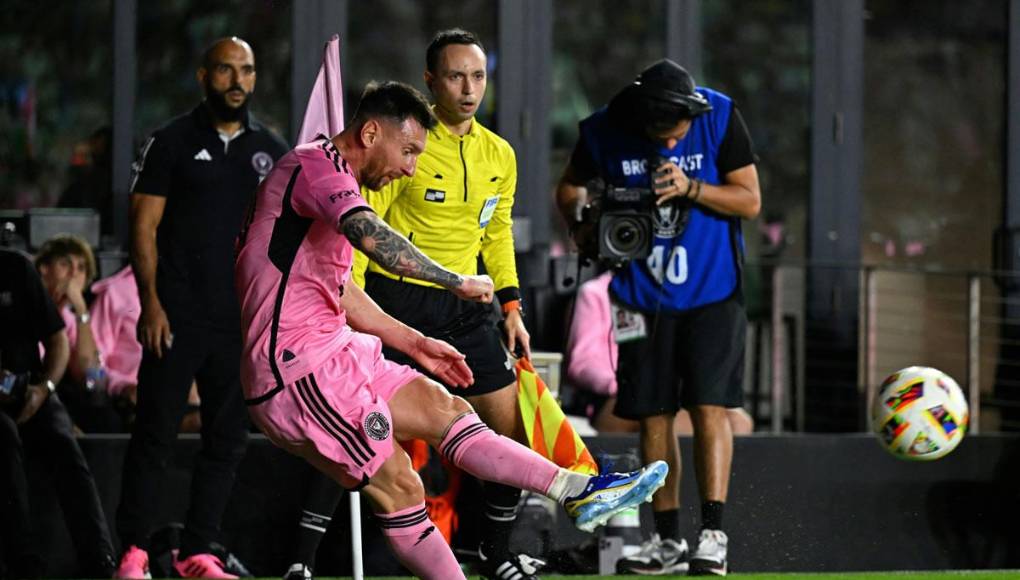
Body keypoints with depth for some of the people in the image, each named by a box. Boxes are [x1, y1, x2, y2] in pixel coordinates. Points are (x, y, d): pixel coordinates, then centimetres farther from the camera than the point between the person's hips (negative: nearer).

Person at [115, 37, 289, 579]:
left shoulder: (272, 149, 11)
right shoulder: (171, 142, 1)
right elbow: (144, 225, -1)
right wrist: (150, 302, -10)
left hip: (243, 319, 4)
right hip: (177, 315, -4)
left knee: (228, 438, 4)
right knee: (155, 432, -4)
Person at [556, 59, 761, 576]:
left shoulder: (720, 117, -12)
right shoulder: (604, 131, -10)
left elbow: (750, 200, -8)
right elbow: (570, 187, 8)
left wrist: (693, 189, -23)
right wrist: (582, 218, -13)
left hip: (712, 291, -2)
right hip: (644, 296, 2)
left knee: (709, 407, -11)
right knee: (653, 416, 4)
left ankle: (713, 533, -10)